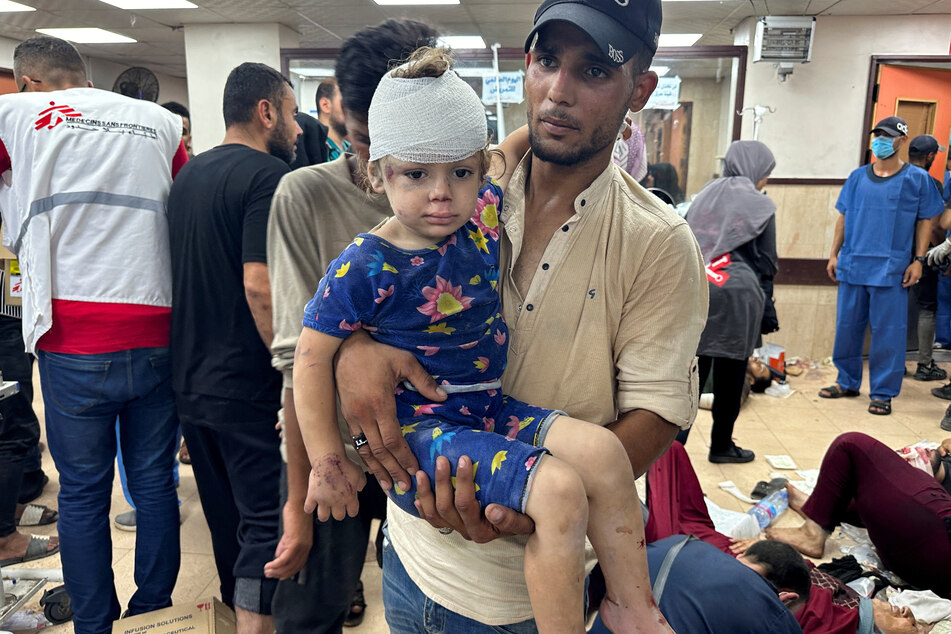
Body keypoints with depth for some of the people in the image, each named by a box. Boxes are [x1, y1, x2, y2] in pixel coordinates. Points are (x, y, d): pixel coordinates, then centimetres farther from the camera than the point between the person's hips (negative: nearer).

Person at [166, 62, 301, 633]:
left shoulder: (188, 176, 13)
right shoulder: (269, 175, -14)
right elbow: (260, 287, -25)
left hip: (192, 384, 9)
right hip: (251, 388, -9)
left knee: (228, 517, 21)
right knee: (267, 525, 1)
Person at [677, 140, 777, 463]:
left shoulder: (704, 196, 13)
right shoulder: (760, 206, 2)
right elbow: (766, 261, 4)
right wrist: (767, 310, 11)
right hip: (737, 294, -4)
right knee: (729, 374, 7)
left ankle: (675, 439, 5)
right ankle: (721, 445, 19)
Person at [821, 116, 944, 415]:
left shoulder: (917, 179, 1)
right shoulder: (858, 177, 10)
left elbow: (925, 221, 4)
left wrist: (918, 260, -4)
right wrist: (834, 254, 9)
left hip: (891, 270, -3)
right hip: (852, 266, 3)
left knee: (887, 331, 0)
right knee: (847, 327, 10)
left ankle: (882, 392, 11)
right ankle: (847, 382, 25)